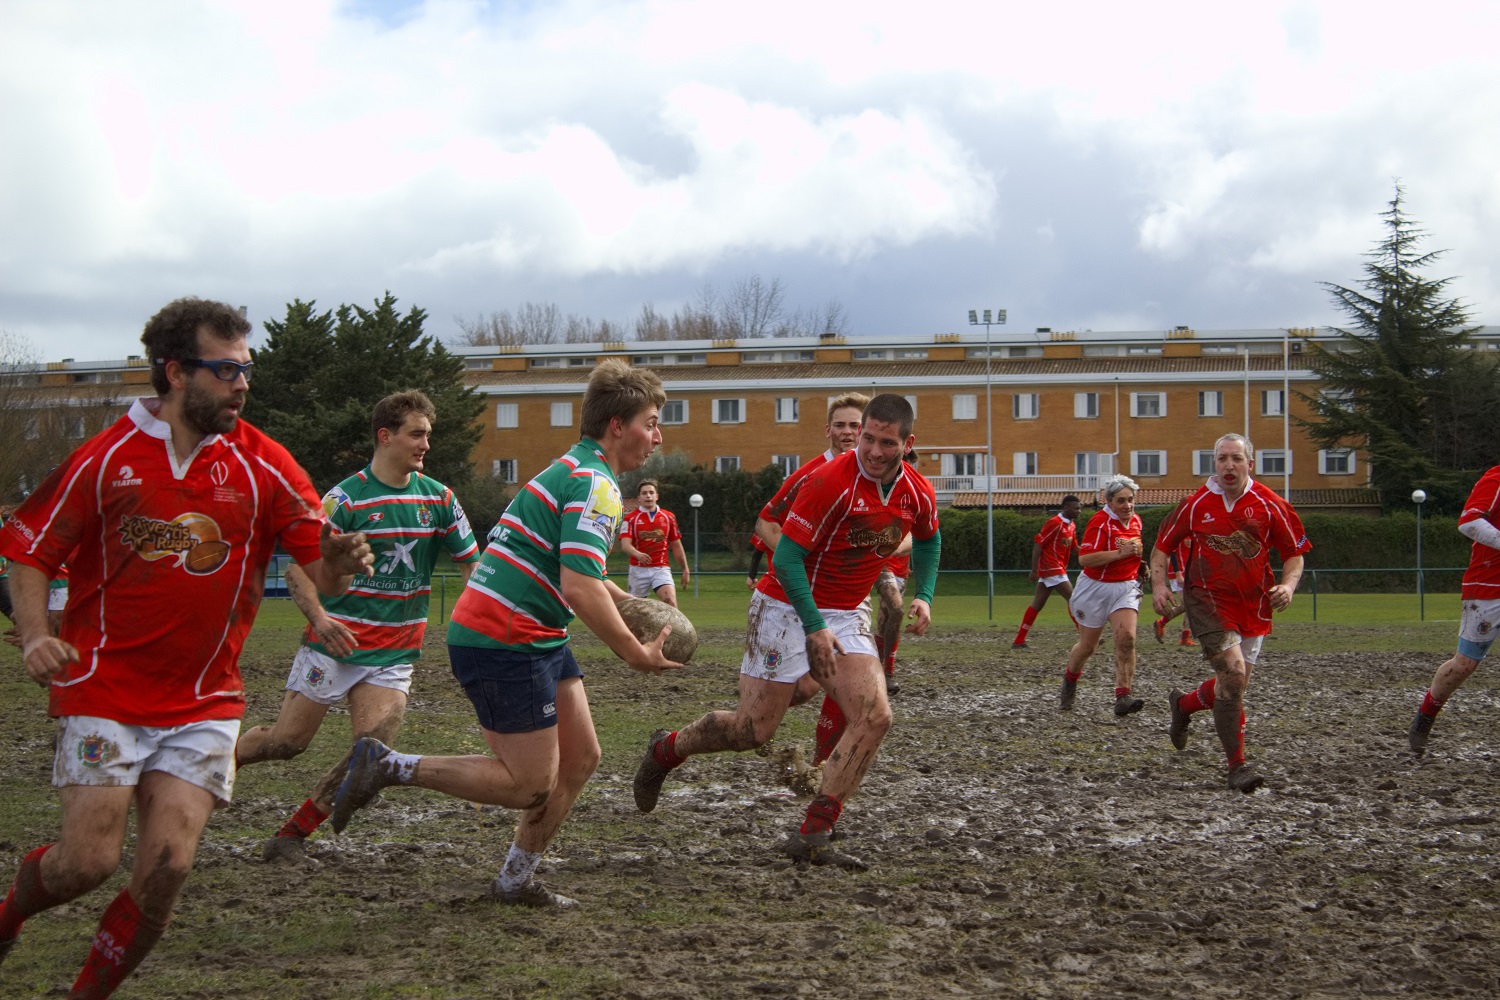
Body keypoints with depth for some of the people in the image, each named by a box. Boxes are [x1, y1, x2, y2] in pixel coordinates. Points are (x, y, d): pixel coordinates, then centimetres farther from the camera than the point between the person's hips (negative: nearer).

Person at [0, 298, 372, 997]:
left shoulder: (264, 467, 0)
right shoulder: (104, 459, -3)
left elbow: (321, 576, -1)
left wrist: (338, 565, -25)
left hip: (204, 702, 2)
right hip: (104, 693, -2)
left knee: (167, 865, -7)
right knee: (87, 860, -7)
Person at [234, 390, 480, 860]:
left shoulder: (438, 497, 3)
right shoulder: (345, 498, -10)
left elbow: (471, 562, 11)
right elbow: (298, 566, -10)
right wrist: (319, 618, -26)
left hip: (395, 653, 3)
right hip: (336, 642, -3)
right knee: (287, 741, 1)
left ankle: (295, 831, 4)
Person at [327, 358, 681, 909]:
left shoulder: (576, 470, 16)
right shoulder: (594, 485, -17)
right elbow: (581, 590, -27)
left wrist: (632, 604, 20)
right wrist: (637, 655, -17)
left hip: (535, 638, 10)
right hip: (502, 641, -10)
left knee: (580, 756, 12)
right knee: (532, 786, -5)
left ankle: (516, 880, 21)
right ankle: (388, 766, -2)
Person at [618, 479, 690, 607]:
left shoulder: (668, 517, 8)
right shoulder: (630, 518, -1)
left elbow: (676, 546, 15)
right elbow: (625, 544, -14)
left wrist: (685, 569, 13)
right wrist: (637, 554, -34)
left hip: (661, 569, 1)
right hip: (639, 569, -1)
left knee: (671, 602, -19)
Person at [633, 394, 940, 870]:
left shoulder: (918, 493, -3)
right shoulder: (832, 481, -23)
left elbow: (927, 541, 22)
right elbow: (787, 556, -20)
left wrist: (924, 596, 8)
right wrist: (814, 627, -23)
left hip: (847, 616, 6)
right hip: (789, 609, -6)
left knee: (875, 717, -14)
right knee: (753, 730, -3)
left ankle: (812, 836, -10)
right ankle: (665, 750, 27)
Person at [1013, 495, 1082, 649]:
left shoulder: (1071, 525, 14)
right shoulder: (1055, 523, -14)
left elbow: (1074, 547, 22)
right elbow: (1037, 544, -16)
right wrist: (1034, 570, -18)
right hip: (1052, 569, -9)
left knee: (1037, 604, 8)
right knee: (1072, 600, -9)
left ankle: (1019, 641, 9)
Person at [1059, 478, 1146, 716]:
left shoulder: (1135, 520, 6)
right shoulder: (1100, 522, -17)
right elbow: (1085, 558, -27)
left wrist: (1137, 560, 13)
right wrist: (1121, 553, -30)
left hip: (1126, 588, 4)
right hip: (1097, 589, -4)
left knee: (1126, 638, -17)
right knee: (1087, 645, 9)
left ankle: (1123, 697, -18)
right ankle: (1070, 679, 40)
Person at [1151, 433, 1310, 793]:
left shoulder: (1269, 505, -3)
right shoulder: (1196, 504, -4)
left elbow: (1295, 553, 4)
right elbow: (1162, 545, 8)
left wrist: (1288, 585, -14)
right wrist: (1158, 585, -6)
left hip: (1253, 607, 3)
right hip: (1208, 600, -3)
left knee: (1234, 686, 10)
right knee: (1233, 672, -20)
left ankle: (1183, 704, 44)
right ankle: (1237, 765, -11)